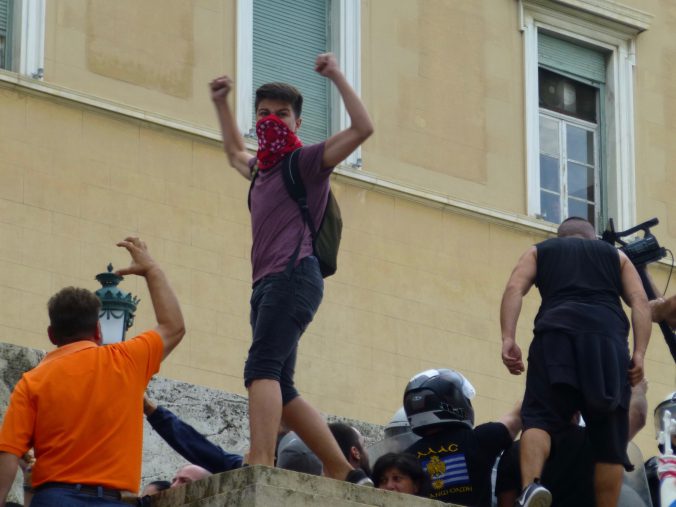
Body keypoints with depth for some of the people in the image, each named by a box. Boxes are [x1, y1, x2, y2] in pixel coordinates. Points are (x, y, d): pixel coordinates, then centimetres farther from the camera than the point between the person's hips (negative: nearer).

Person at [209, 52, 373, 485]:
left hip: (294, 275, -9)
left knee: (262, 368, -25)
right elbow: (235, 152, 51)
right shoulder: (262, 168, 26)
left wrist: (337, 76, -7)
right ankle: (345, 474, 9)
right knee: (280, 388, 4)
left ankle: (261, 467, -39)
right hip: (267, 282, 9)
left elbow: (363, 128, -8)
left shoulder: (306, 161, 4)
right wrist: (221, 104, 44)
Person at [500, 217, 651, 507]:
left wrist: (508, 339, 0)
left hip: (557, 335, -1)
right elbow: (640, 301, 14)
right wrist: (639, 354, 5)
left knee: (539, 418, -8)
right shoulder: (616, 256, 31)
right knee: (609, 438, 3)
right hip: (609, 339, 1)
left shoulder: (539, 252, 29)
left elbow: (514, 289, 10)